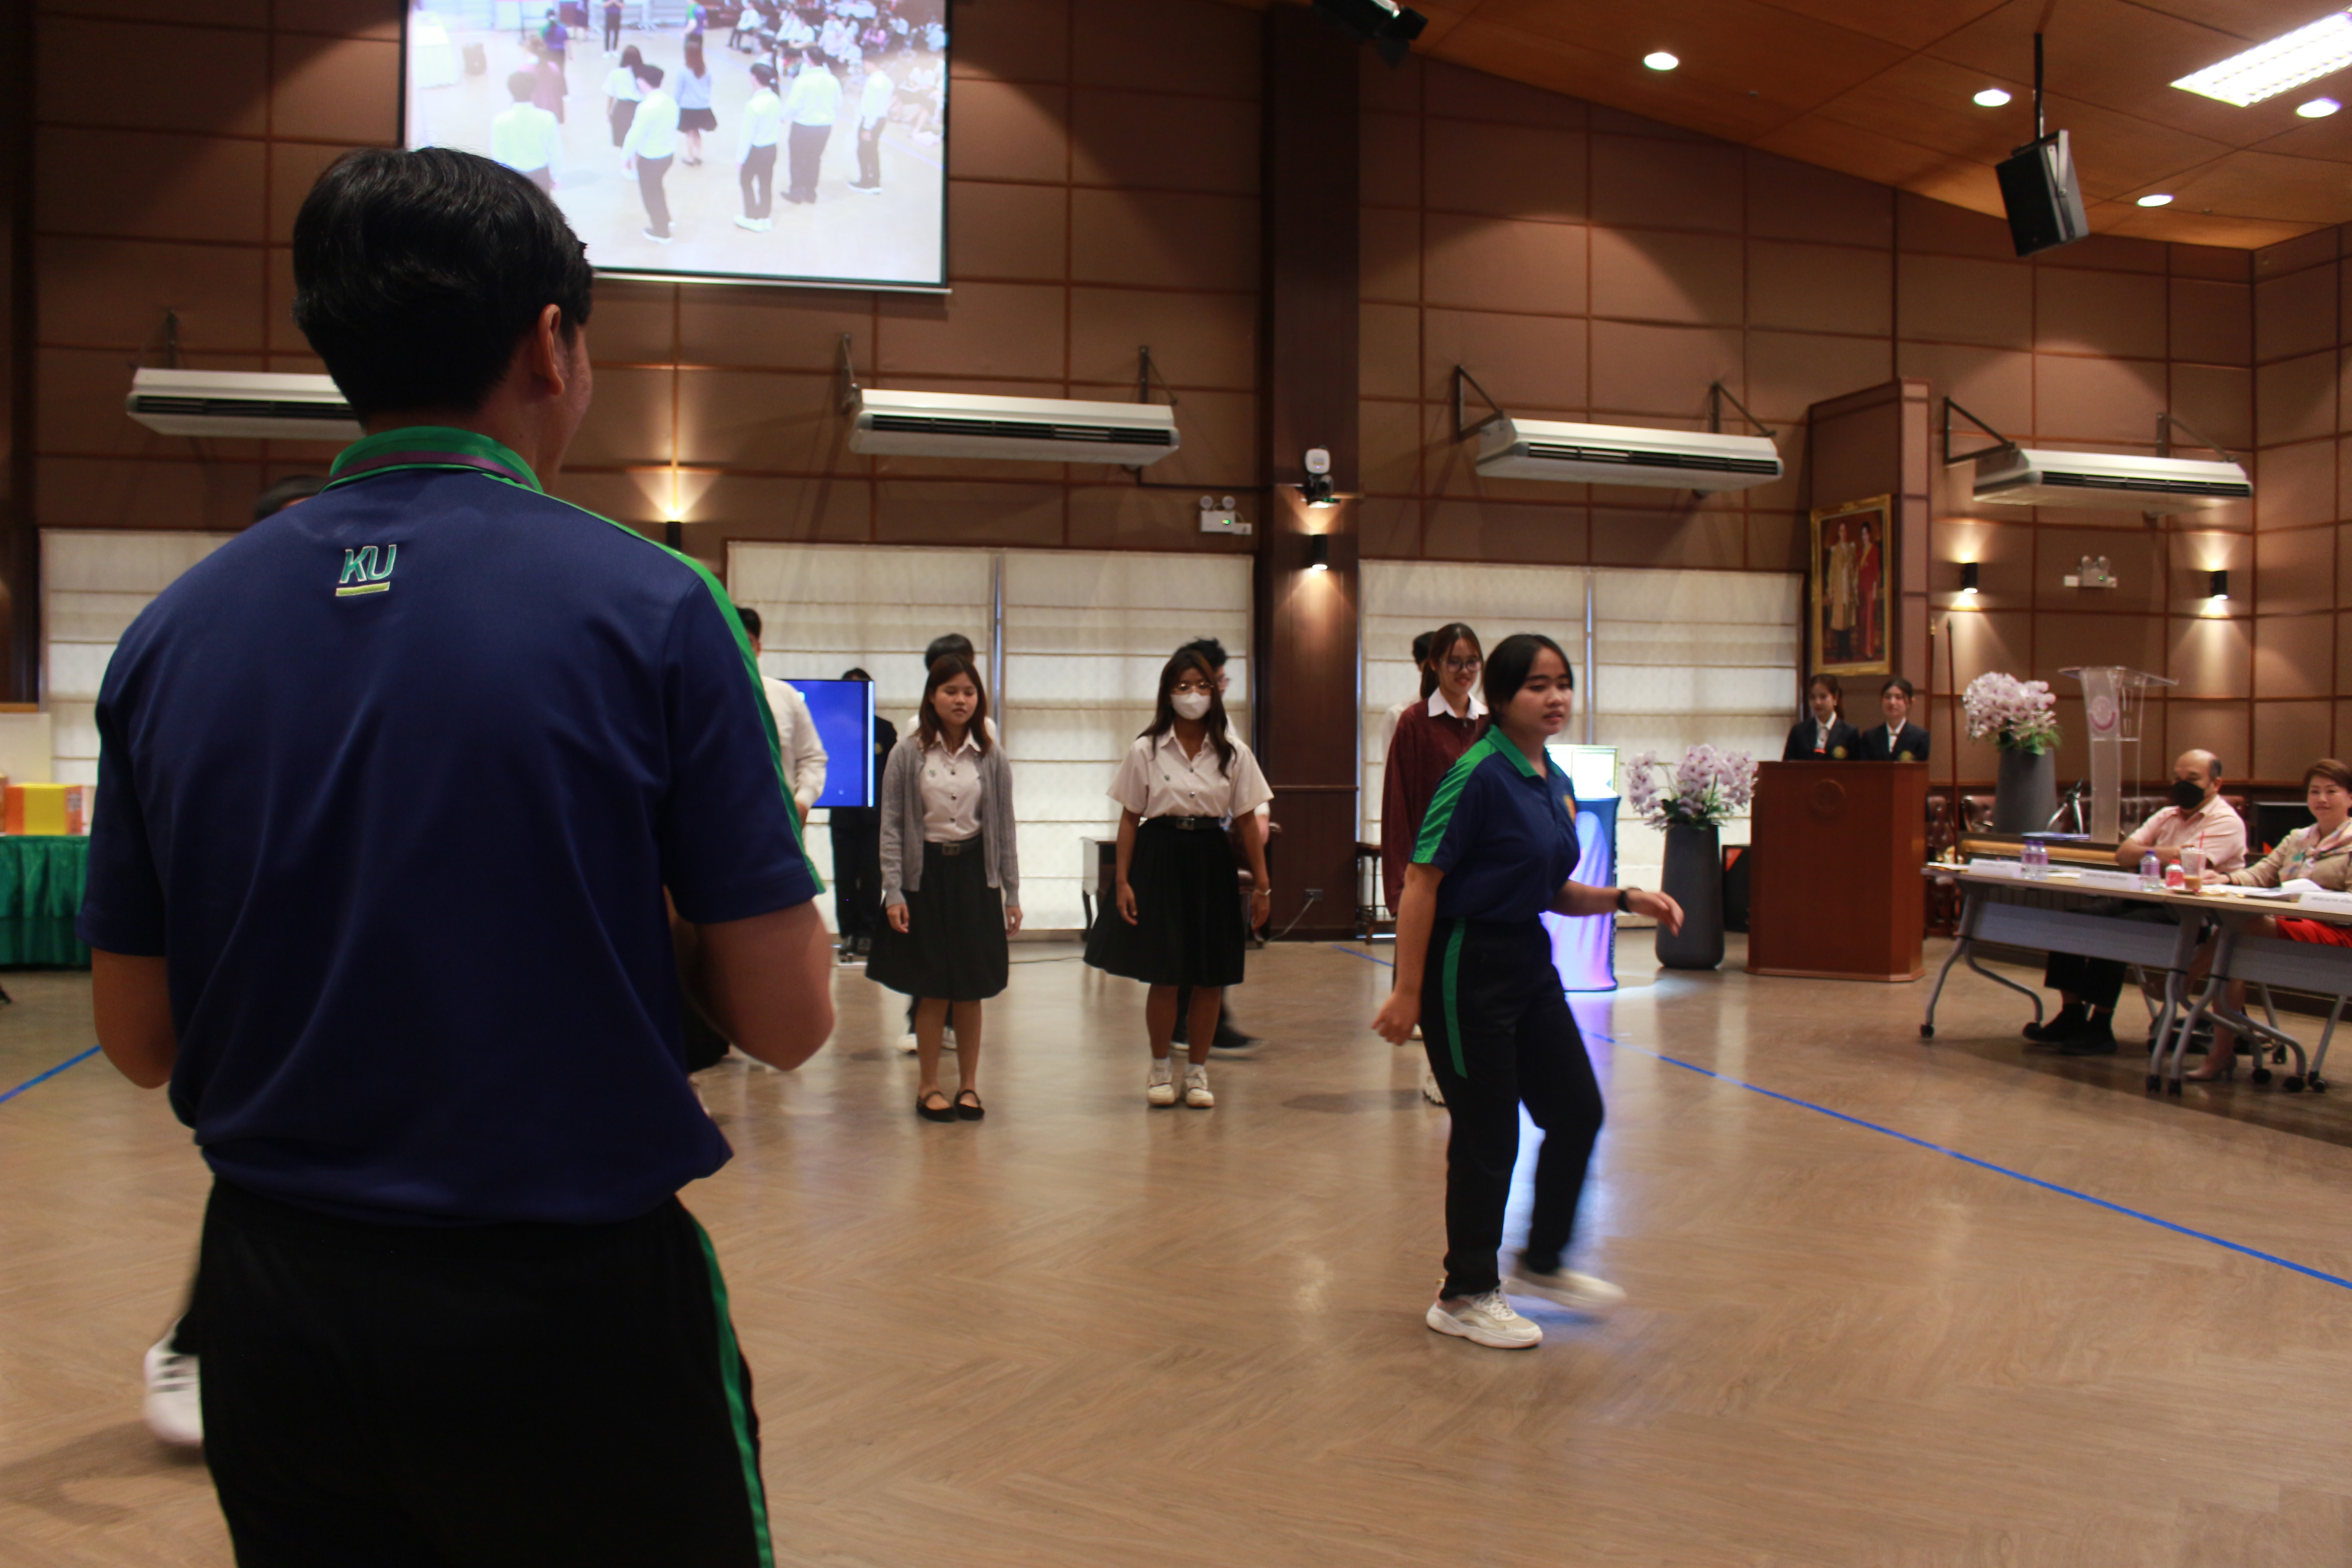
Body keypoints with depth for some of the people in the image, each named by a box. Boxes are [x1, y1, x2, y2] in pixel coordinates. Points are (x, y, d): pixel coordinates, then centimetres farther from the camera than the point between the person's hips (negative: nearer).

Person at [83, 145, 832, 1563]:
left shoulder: (172, 634, -2)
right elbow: (787, 1017, -13)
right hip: (572, 1309, -4)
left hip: (279, 1304, 4)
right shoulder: (648, 607, -14)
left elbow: (140, 1037, 5)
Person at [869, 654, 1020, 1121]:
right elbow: (891, 827, -2)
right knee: (932, 990, 2)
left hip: (974, 874, 2)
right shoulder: (907, 755, -2)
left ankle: (969, 1086, 18)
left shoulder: (992, 758, 4)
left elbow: (1004, 828, 8)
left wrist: (1012, 893, 6)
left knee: (971, 990, 6)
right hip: (925, 874, -2)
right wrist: (894, 893, -9)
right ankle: (929, 1087, 16)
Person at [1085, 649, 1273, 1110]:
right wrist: (1123, 881, -4)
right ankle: (1160, 1069, 20)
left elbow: (1247, 821, 4)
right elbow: (1130, 819, 2)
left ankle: (1198, 1070, 21)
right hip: (1160, 858, -1)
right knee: (1163, 975, 1)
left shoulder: (1233, 754, 3)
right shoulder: (1146, 751, 0)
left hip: (1211, 861, 2)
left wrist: (1261, 884, 2)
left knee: (1211, 977, 5)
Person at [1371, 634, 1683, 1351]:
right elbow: (1422, 882, -20)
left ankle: (1544, 1263, 34)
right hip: (1468, 966, -9)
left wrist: (1625, 900, 1)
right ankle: (1465, 1296, 20)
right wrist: (1407, 993, -21)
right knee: (1489, 1135, 1)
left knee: (1578, 1111, 13)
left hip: (1529, 961, 9)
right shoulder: (1478, 775, -17)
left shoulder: (1555, 782, 8)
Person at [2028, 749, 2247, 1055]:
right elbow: (2123, 854, 8)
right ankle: (2071, 1016, -7)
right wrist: (2164, 854, -10)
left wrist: (2142, 856, -4)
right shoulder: (2167, 816, 19)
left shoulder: (2227, 822, -4)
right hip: (2147, 900, 8)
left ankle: (2099, 1027, -20)